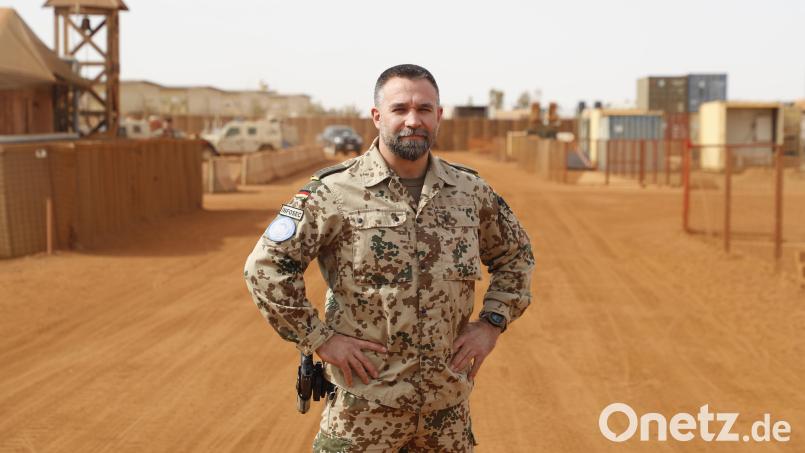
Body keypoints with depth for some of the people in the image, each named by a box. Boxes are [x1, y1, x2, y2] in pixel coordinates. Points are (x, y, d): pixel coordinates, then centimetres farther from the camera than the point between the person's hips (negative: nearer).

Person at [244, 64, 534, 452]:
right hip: (365, 402, -4)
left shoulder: (471, 191, 5)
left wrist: (492, 323, 7)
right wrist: (318, 338, -11)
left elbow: (517, 254, 19)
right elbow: (266, 265, -8)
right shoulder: (335, 191, -8)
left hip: (449, 402, 4)